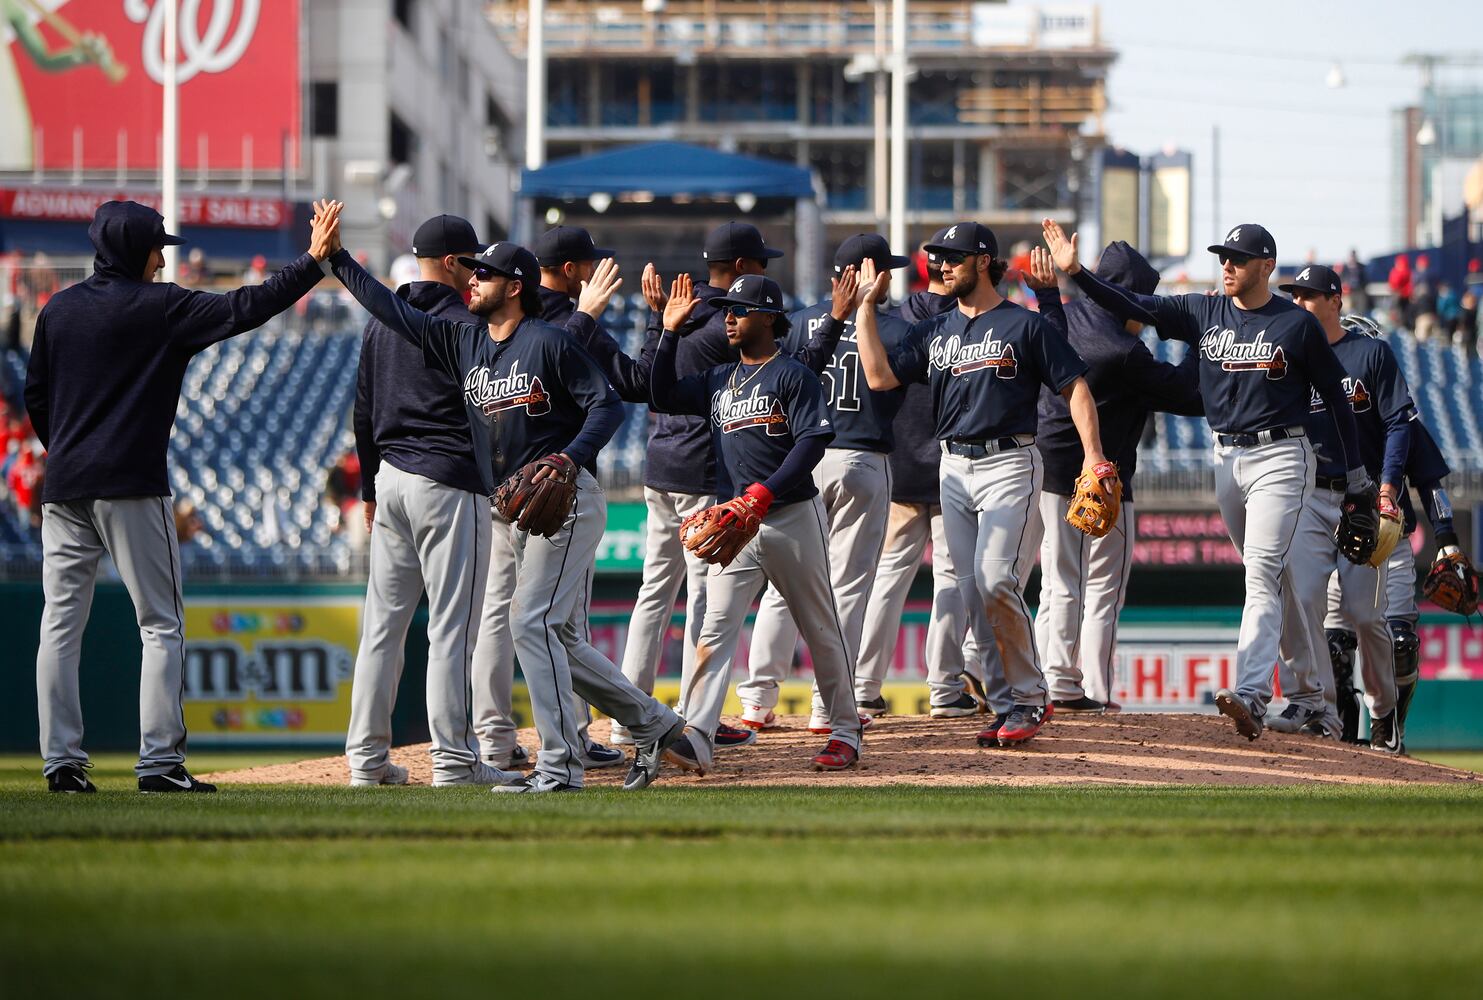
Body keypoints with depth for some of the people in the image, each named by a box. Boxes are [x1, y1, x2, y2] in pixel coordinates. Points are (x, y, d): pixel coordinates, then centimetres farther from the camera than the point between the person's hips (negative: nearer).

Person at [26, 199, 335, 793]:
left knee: (61, 625, 6)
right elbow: (245, 309, -10)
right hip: (130, 487, -5)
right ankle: (159, 762, -7)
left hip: (64, 487, 5)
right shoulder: (160, 307, -5)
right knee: (161, 626, 0)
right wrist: (314, 260, -5)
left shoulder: (59, 310, 11)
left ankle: (61, 762, 2)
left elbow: (36, 395, 14)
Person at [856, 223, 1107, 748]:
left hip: (1009, 463, -6)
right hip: (954, 468, 6)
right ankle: (1007, 705, 7)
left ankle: (1030, 696, -7)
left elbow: (1075, 386, -4)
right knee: (973, 592, 2)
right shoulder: (934, 332, 15)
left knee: (996, 581, -19)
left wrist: (1093, 455, -14)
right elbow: (879, 375, 5)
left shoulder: (1024, 325, -1)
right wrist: (865, 309, 4)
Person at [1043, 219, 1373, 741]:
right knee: (1275, 580, 14)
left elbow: (1336, 397, 1)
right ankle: (1311, 687, 25)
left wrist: (1357, 478, 2)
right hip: (1226, 458, 6)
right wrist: (1075, 271, -16)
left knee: (1261, 575, -18)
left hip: (1280, 457, -6)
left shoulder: (1297, 325, -5)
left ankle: (1251, 695, -30)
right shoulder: (1203, 313, 6)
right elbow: (1134, 306, -1)